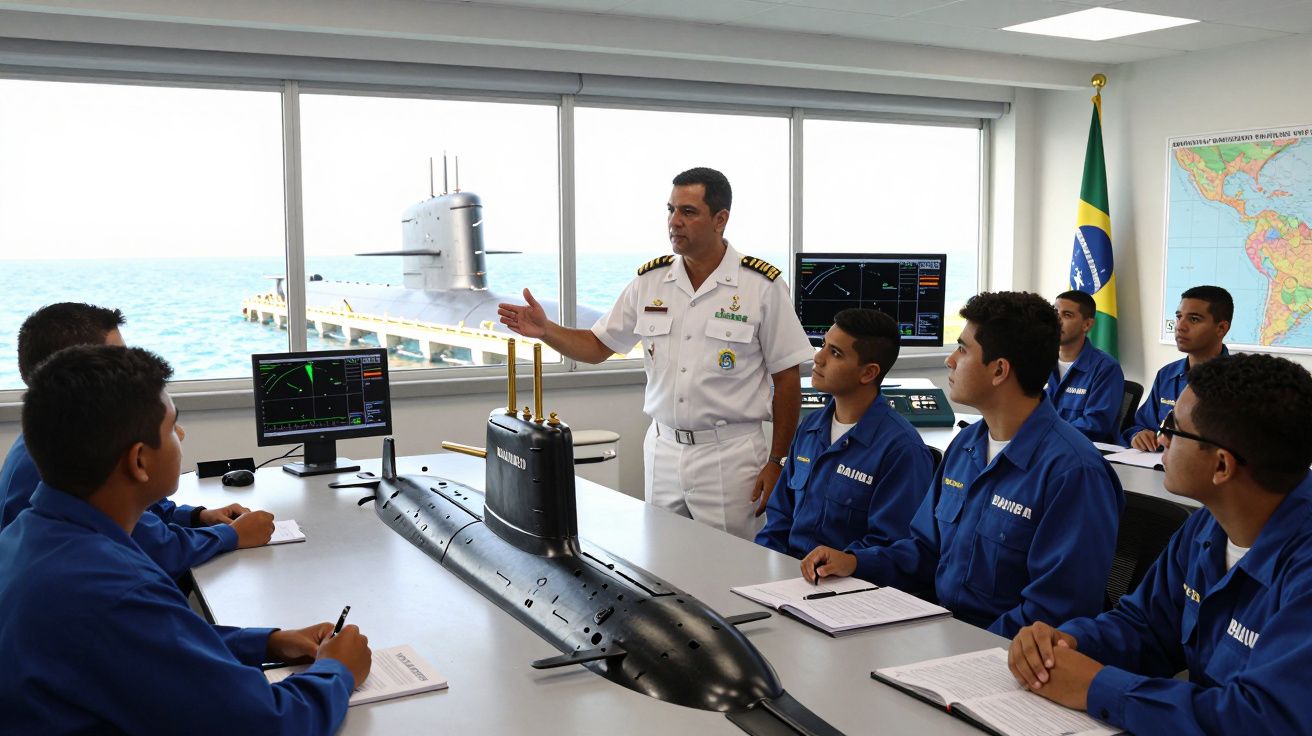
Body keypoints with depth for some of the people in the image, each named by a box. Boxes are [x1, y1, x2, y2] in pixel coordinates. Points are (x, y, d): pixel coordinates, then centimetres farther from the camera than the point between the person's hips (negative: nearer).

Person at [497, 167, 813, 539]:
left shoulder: (762, 285, -7)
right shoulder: (649, 281, 5)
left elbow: (787, 378, -4)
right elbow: (598, 346, 11)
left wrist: (776, 463, -6)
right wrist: (545, 331, -7)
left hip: (730, 454, -4)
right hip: (662, 450, 4)